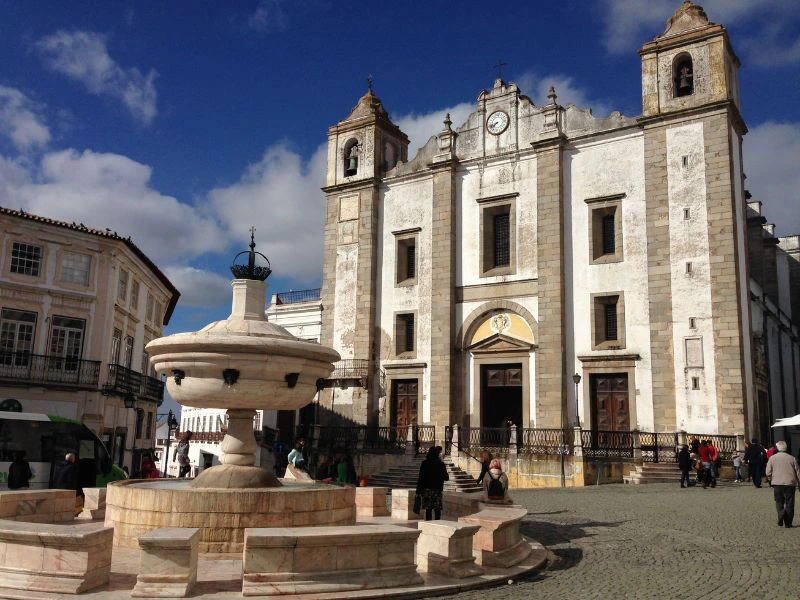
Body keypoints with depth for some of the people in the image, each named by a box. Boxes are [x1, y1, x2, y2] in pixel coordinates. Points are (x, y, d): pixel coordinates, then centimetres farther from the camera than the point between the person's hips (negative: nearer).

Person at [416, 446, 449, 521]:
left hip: (427, 489, 0)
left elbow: (420, 478, -4)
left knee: (428, 509, 4)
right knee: (437, 510, 3)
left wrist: (418, 491, -1)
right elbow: (446, 478, 2)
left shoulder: (424, 463, -3)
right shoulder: (441, 464, -3)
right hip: (437, 489, 0)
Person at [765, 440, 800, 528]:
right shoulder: (792, 458, 2)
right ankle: (788, 523, 9)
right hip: (790, 484, 0)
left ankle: (781, 514, -17)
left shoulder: (772, 458, 0)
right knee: (789, 504, 8)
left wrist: (771, 479, 18)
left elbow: (768, 472, -1)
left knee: (779, 502, 11)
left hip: (777, 484, 0)